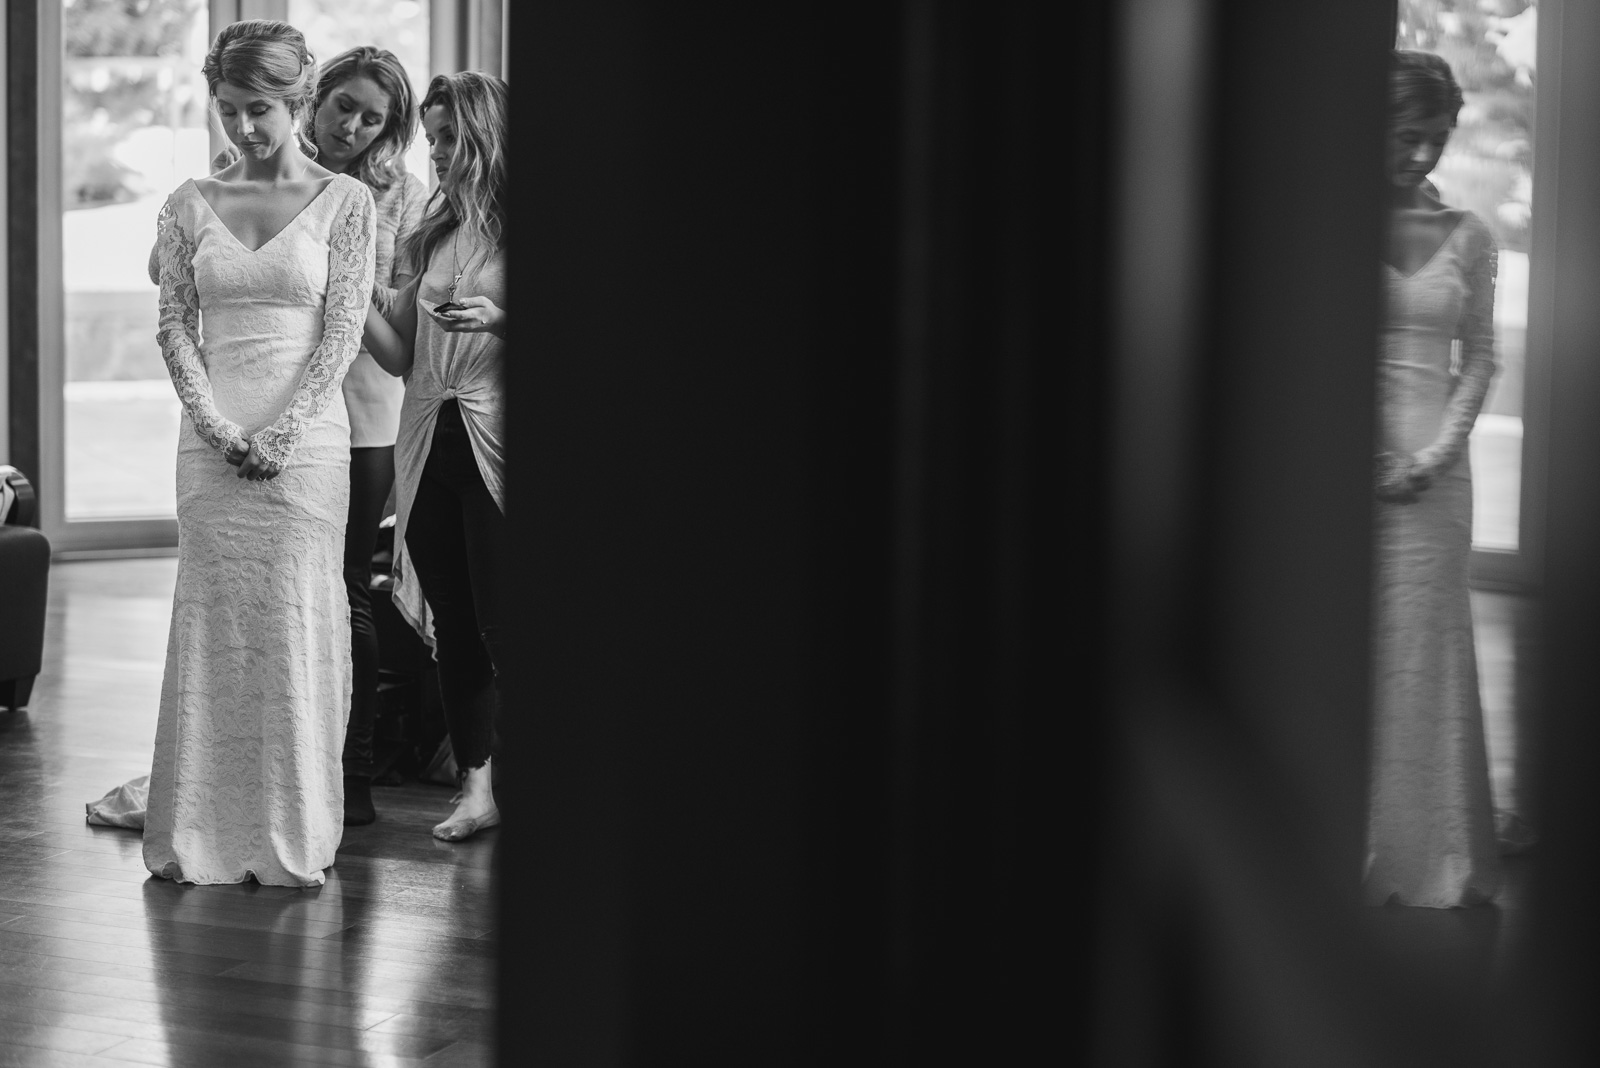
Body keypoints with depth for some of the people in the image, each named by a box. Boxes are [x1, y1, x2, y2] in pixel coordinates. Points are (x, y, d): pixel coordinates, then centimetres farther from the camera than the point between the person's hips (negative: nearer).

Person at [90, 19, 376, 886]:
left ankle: (292, 837, 5)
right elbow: (174, 327, 5)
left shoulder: (344, 202, 2)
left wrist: (277, 434, -12)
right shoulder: (192, 204, 9)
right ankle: (206, 832, 8)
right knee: (211, 620, 2)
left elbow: (342, 331, -4)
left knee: (296, 621, -2)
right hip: (211, 435, 2)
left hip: (306, 436, -2)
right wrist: (220, 429, -8)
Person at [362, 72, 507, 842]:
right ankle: (475, 787, 14)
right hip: (429, 441, 6)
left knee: (499, 622, -7)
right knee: (452, 625, 8)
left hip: (492, 443, -6)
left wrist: (497, 319, -20)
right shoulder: (436, 235, 15)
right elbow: (400, 354, 12)